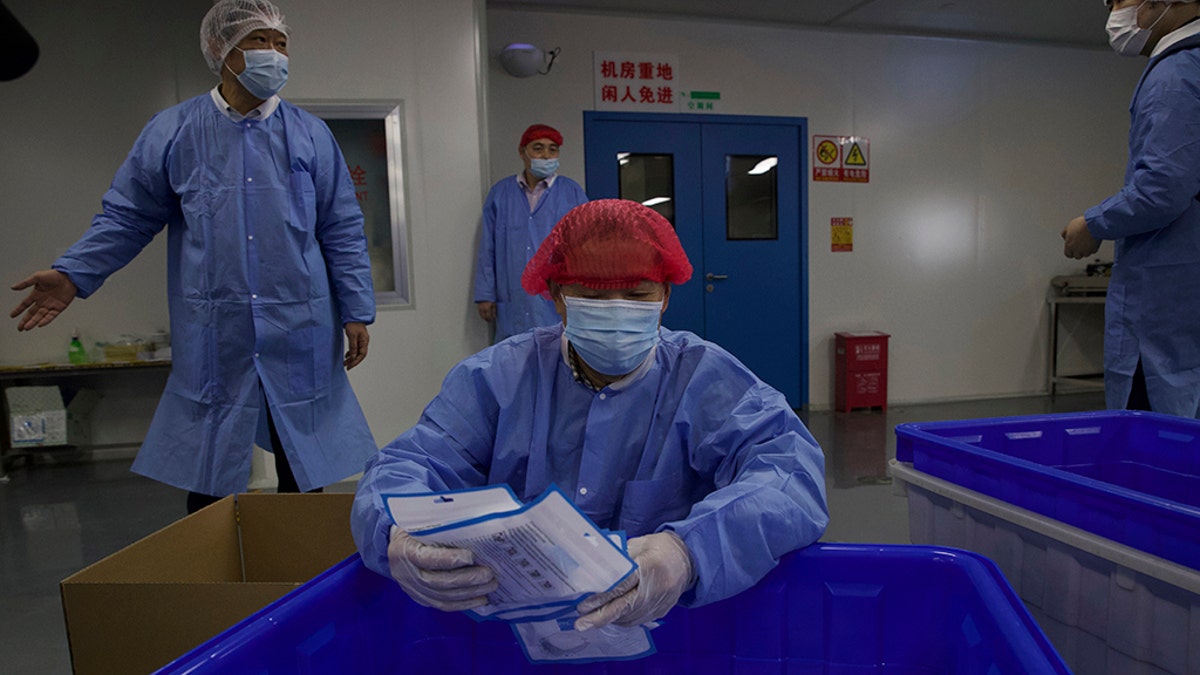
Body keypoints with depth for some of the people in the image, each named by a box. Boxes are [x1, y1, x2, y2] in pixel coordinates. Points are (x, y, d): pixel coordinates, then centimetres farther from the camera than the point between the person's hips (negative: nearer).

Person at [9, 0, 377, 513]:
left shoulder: (311, 136, 5)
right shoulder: (172, 133, 5)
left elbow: (341, 232, 4)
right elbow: (127, 217, 11)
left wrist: (356, 312, 0)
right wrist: (74, 274, -2)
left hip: (300, 338, 0)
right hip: (212, 342, 0)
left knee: (305, 477, 9)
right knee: (206, 484, 10)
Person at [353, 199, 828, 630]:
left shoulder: (706, 380, -3)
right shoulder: (497, 378, 1)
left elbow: (792, 471, -15)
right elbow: (411, 462, -6)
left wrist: (690, 551, -37)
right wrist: (399, 537, -31)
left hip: (664, 629, -1)